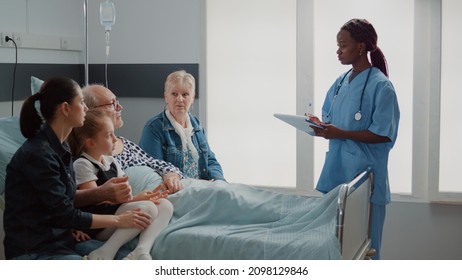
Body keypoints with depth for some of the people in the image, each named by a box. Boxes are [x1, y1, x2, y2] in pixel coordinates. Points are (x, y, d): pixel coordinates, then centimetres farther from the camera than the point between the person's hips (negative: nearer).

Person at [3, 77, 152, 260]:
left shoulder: (60, 146, 9)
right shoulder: (38, 154, -19)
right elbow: (64, 214, -17)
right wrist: (118, 220, -10)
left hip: (62, 240, 9)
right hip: (34, 252, -9)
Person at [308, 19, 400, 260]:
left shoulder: (380, 86, -11)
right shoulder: (341, 82, 10)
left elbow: (383, 135, -14)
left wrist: (340, 133, -21)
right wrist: (321, 126, -6)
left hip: (365, 174, -7)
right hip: (336, 170, 7)